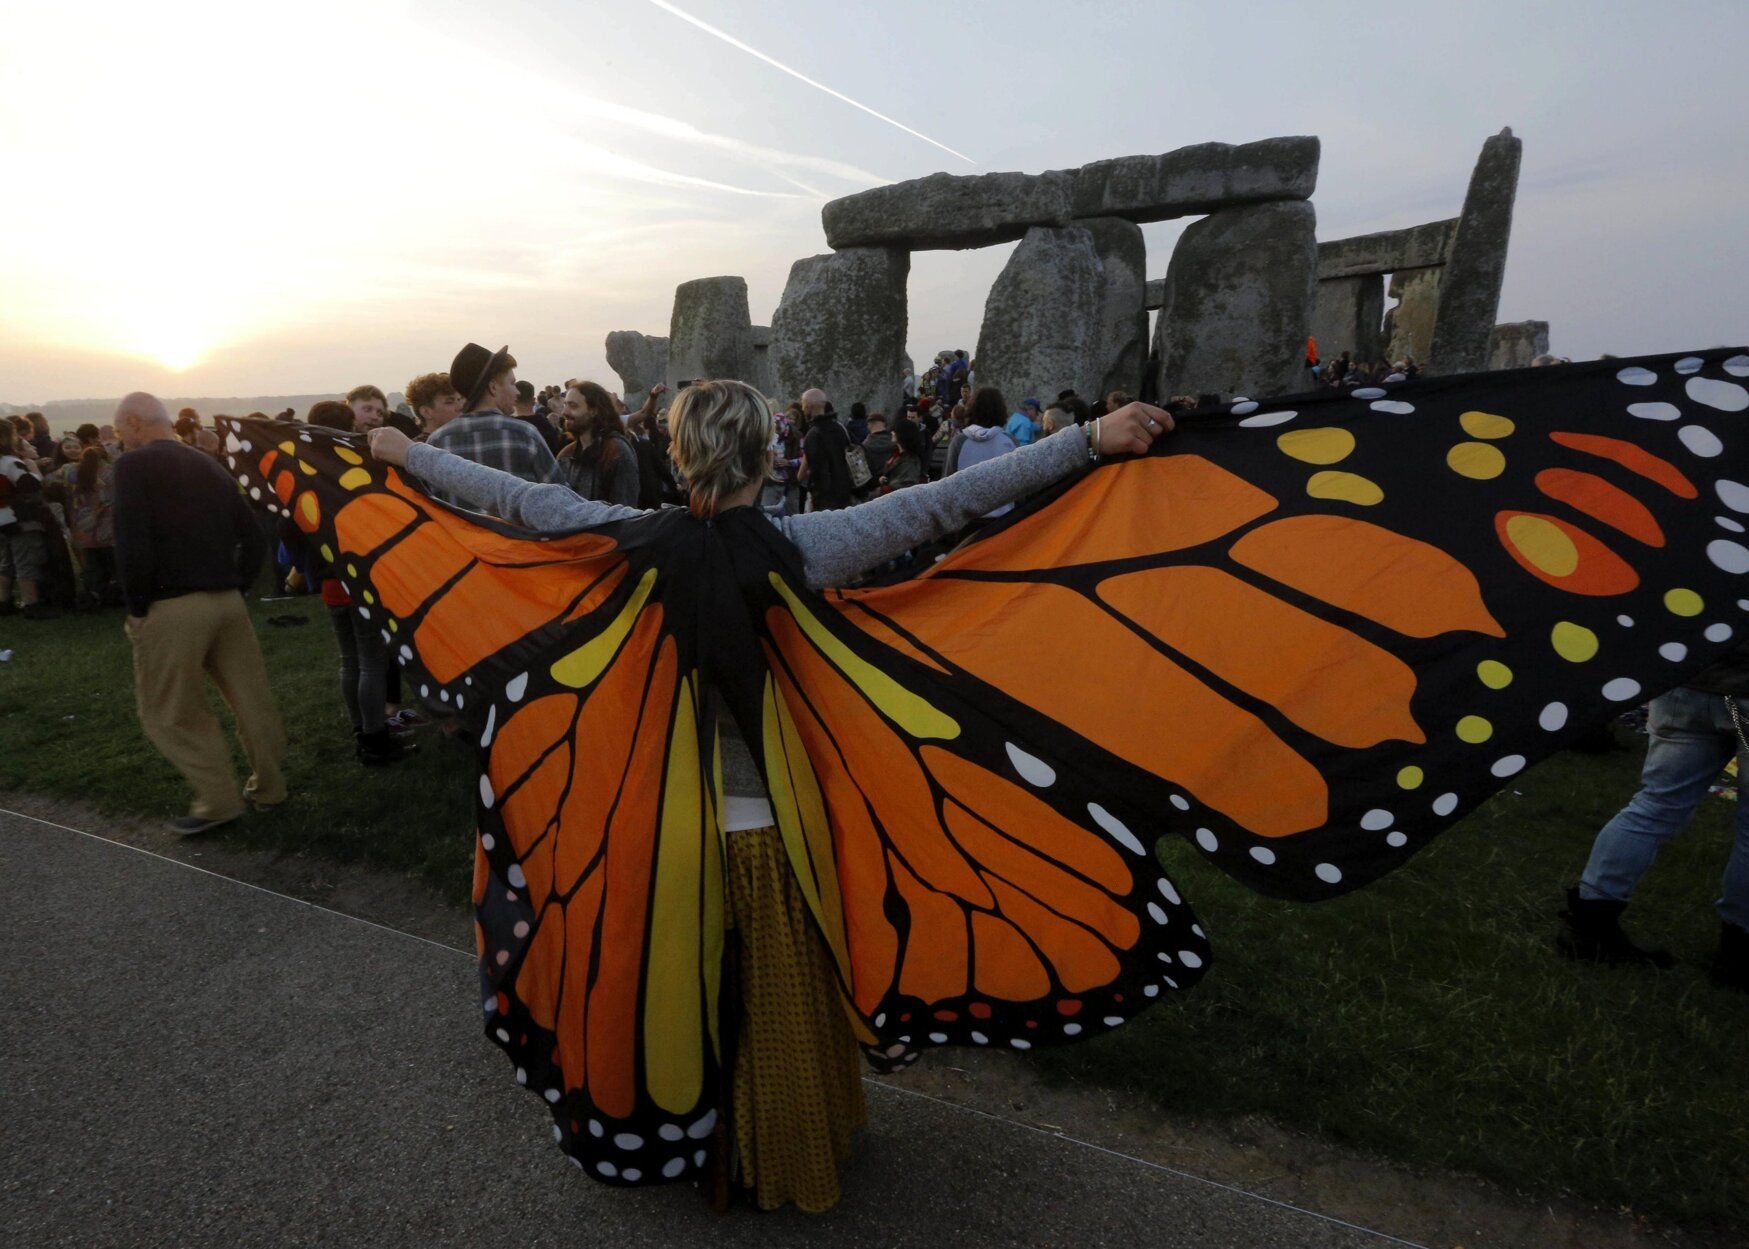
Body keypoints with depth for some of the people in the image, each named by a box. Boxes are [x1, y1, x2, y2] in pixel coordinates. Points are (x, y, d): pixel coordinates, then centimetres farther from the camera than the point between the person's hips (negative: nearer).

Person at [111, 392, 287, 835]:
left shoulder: (133, 465, -7)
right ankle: (269, 785, 23)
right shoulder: (209, 466, 12)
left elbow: (132, 545, -17)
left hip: (171, 608, -6)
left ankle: (219, 799, 9)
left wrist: (137, 607, -7)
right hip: (227, 602, 6)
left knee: (170, 711, 8)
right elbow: (254, 539, 10)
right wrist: (234, 586, 14)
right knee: (250, 696, 13)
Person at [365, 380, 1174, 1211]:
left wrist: (406, 452, 17)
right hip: (772, 825, -2)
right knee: (782, 1010, 19)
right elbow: (945, 503, -21)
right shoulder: (802, 546, -18)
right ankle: (787, 1167, 43)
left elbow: (518, 499, 1)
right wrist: (1091, 439, -19)